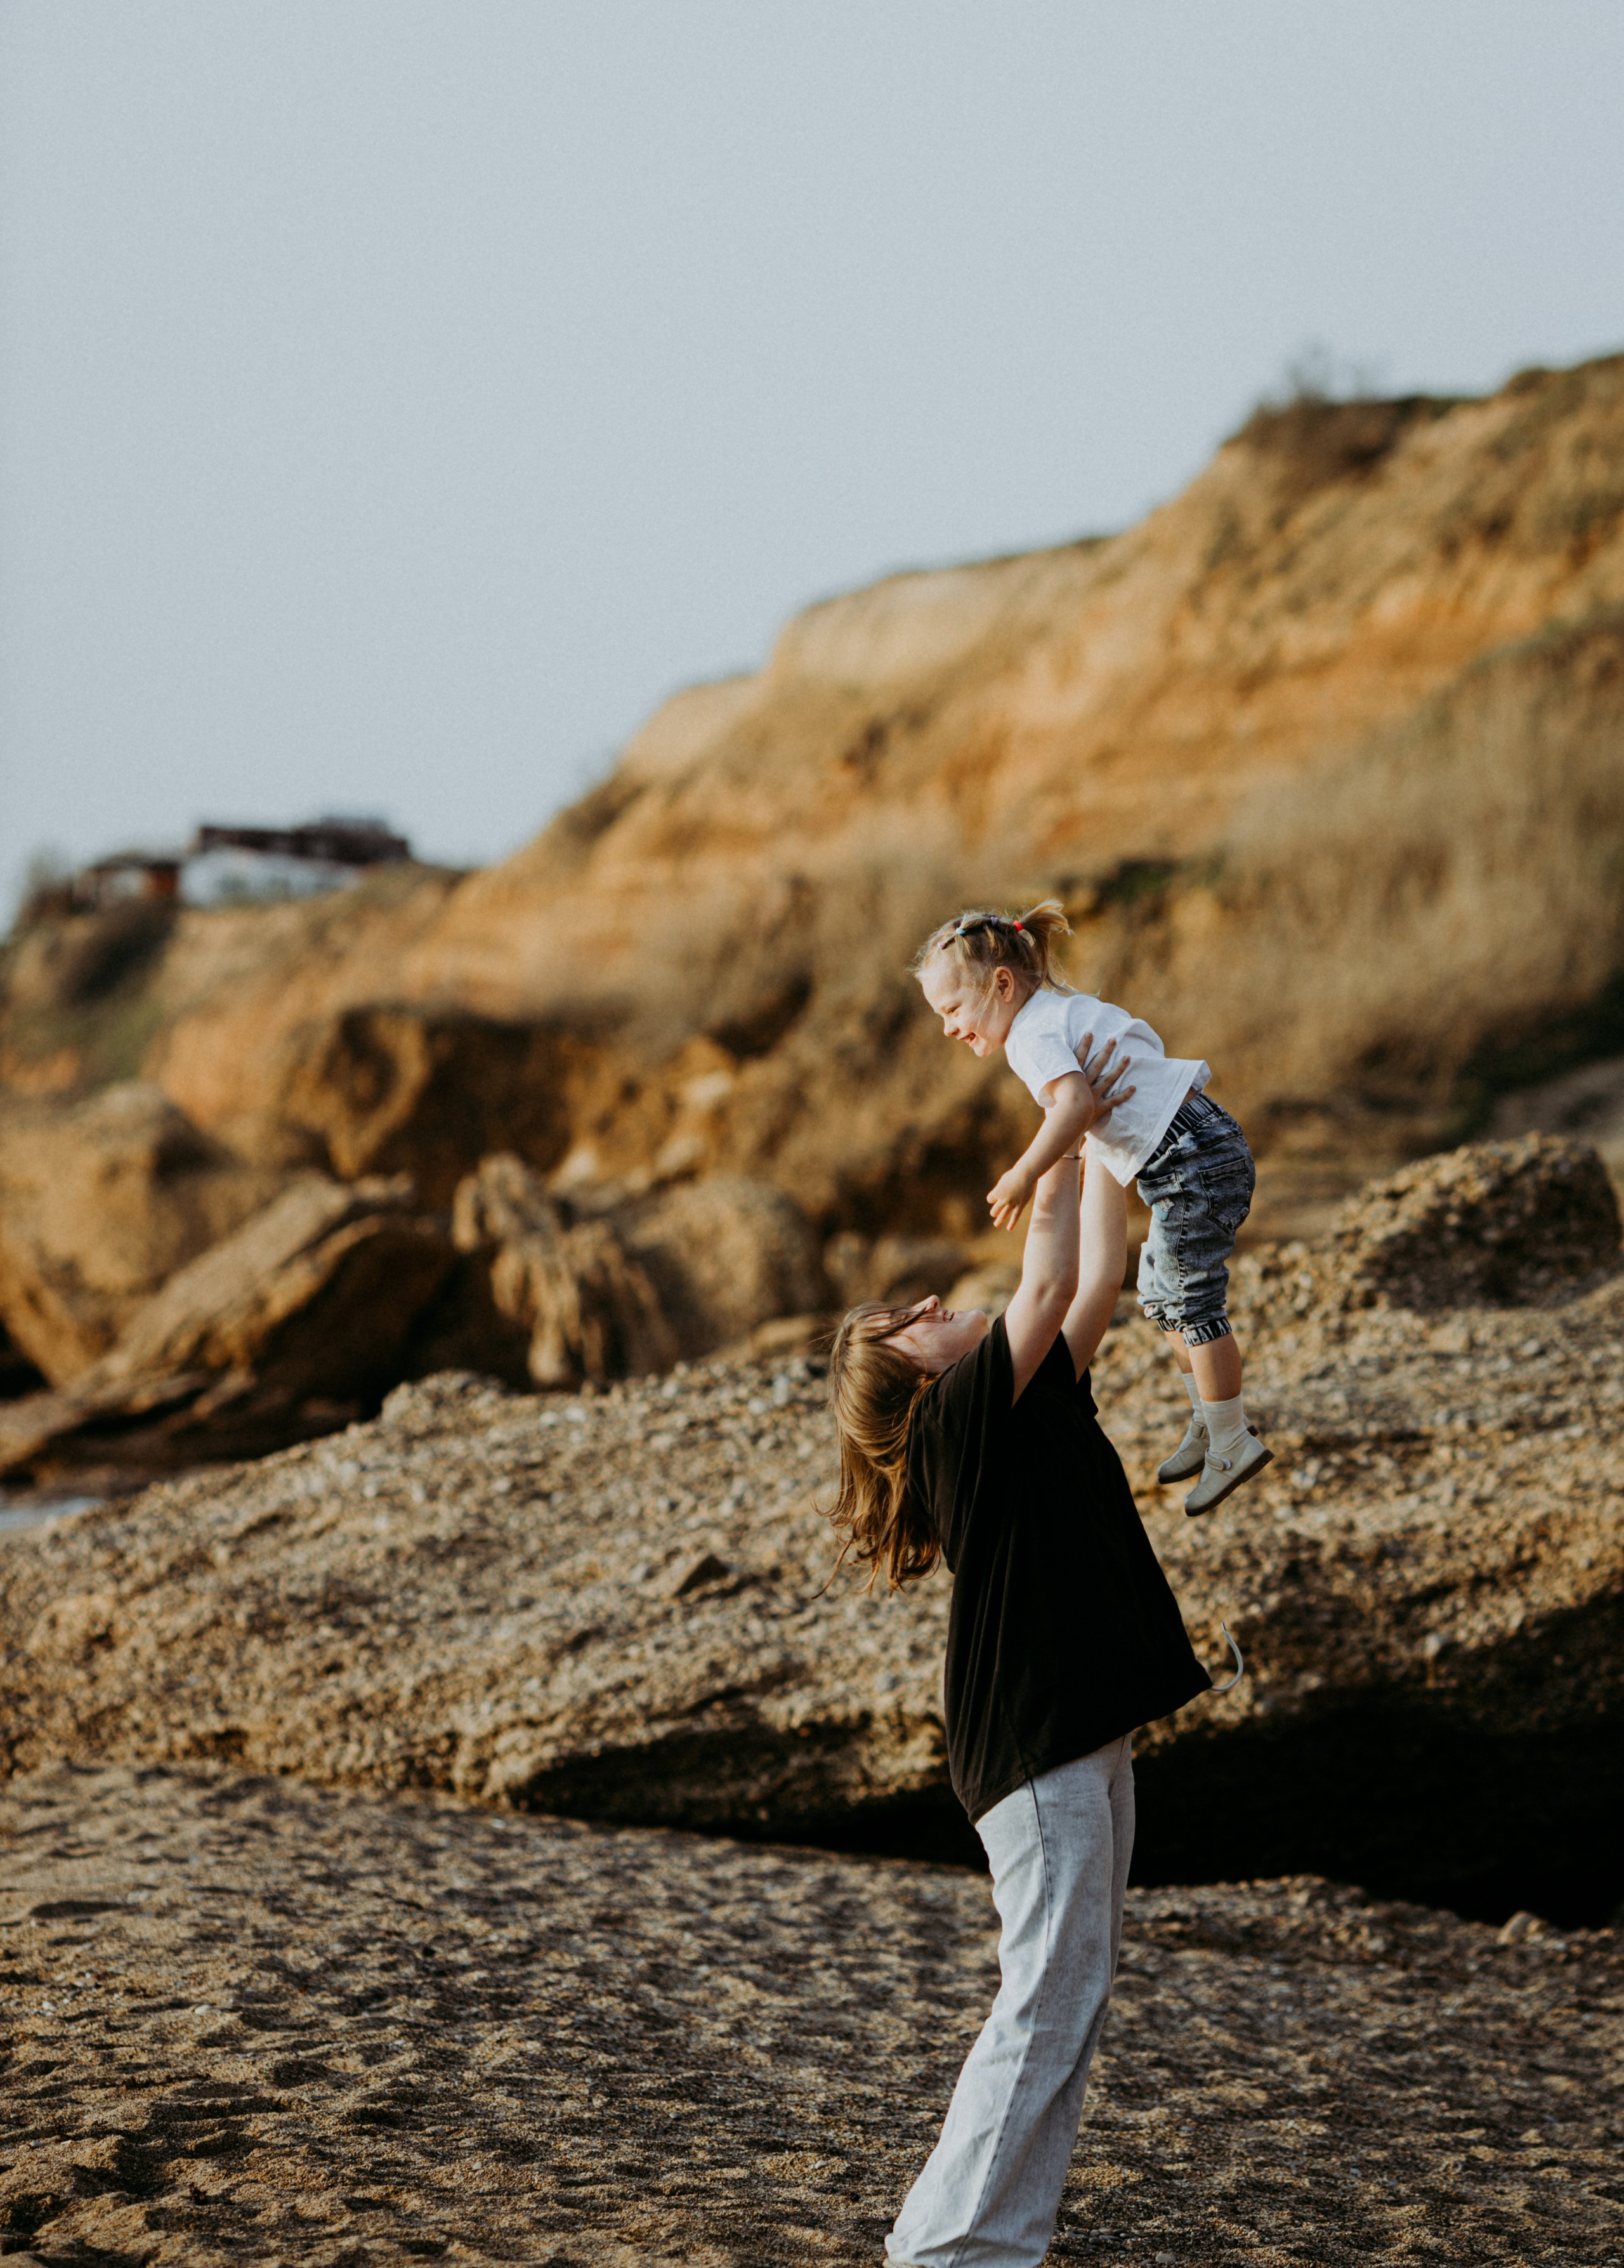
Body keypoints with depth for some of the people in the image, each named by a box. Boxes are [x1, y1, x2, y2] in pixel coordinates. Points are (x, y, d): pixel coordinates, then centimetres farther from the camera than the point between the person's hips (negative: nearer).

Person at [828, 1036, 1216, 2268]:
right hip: (1036, 1747, -10)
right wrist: (1063, 1131, -7)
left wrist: (1100, 1132, 15)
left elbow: (1097, 1282, 15)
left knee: (1073, 1996, 11)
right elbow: (1047, 1286, -16)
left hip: (1083, 1738, 10)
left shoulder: (1034, 1409, 15)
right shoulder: (956, 1420, -9)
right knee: (1051, 1998, -10)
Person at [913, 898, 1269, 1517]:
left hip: (1191, 1165, -11)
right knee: (1161, 1296, 21)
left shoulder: (1032, 1036, -15)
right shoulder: (1073, 1008, 16)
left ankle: (1232, 1441, 6)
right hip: (1202, 1147, 11)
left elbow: (1076, 1101, -32)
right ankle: (1208, 1421, 31)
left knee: (1193, 1304, -3)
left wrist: (1025, 1175, -33)